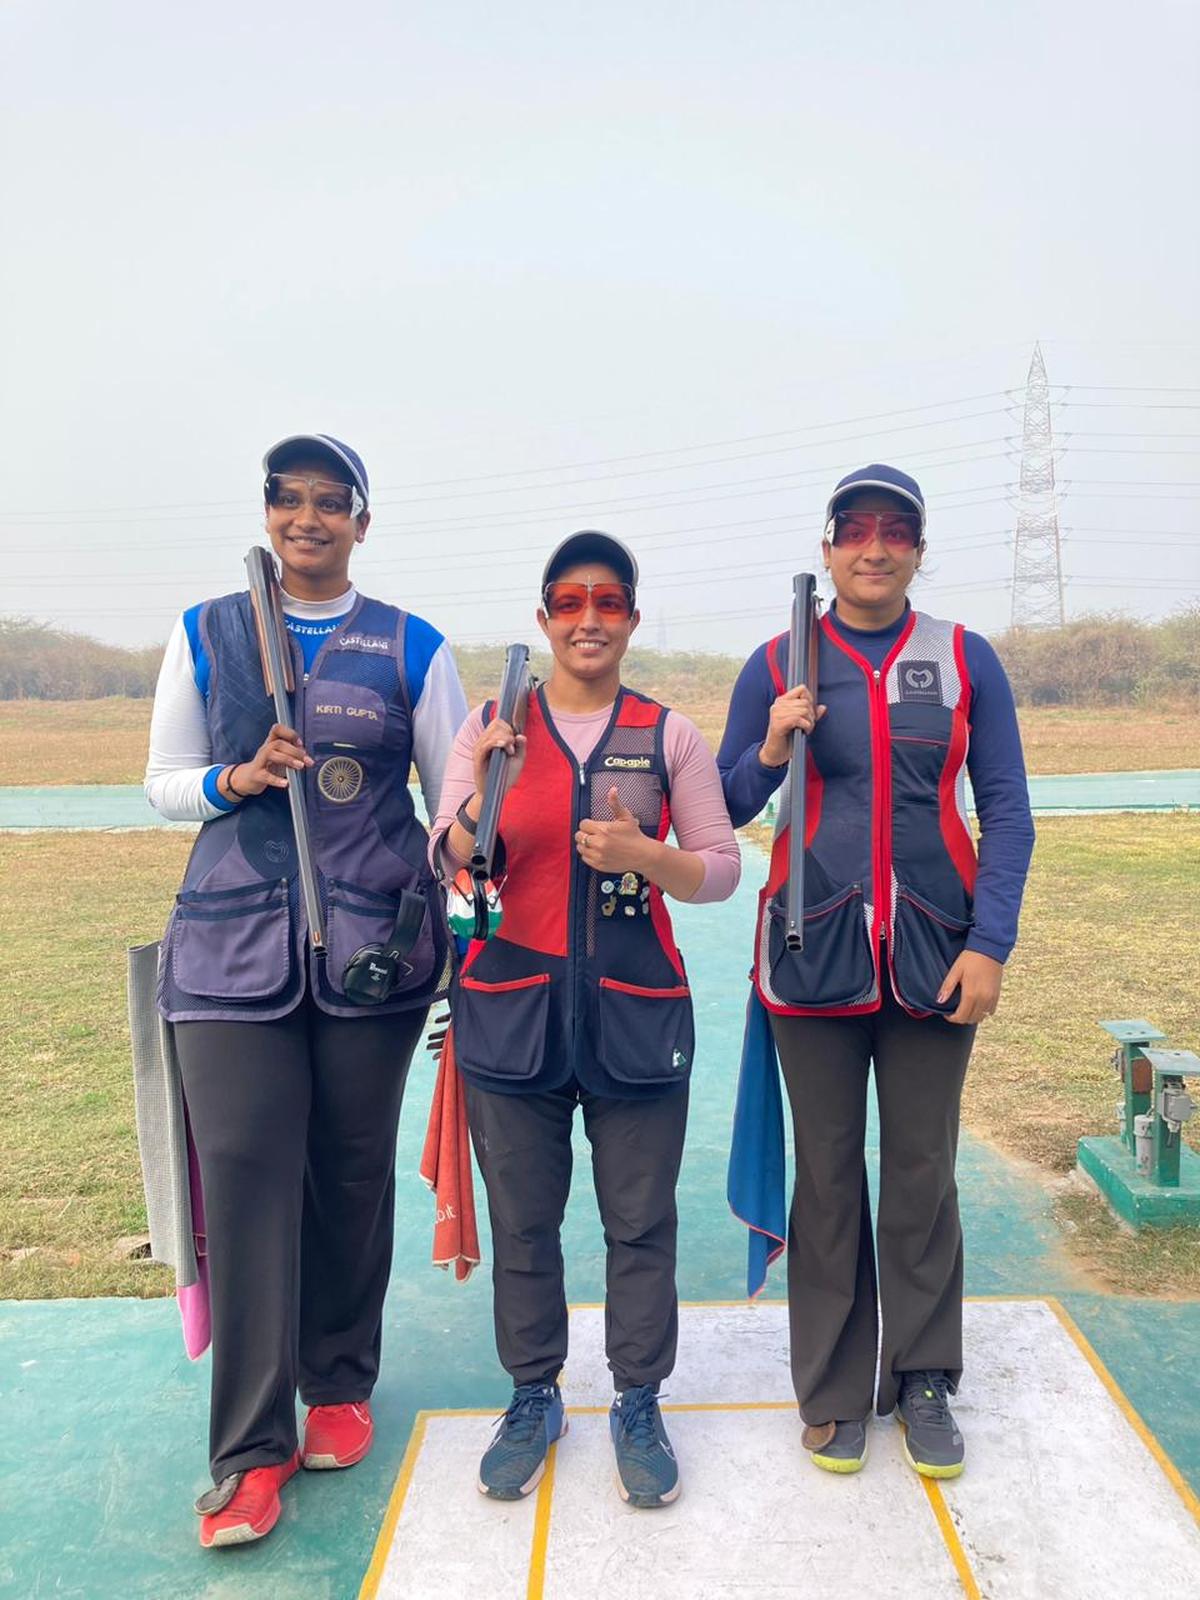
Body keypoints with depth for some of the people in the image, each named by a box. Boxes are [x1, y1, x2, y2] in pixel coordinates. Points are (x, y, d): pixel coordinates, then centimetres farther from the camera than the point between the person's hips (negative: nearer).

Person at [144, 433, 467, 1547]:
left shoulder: (413, 649, 6)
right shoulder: (204, 634, 9)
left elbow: (454, 796, 7)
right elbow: (162, 782, 13)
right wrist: (236, 779, -8)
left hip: (373, 942, 0)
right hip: (234, 942, 1)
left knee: (353, 1172, 8)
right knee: (244, 1171, -4)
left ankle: (338, 1389, 30)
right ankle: (251, 1450, 9)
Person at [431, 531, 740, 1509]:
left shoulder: (671, 736, 4)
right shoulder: (489, 727, 5)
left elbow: (724, 868, 3)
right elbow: (450, 867, 1)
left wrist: (645, 856, -16)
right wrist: (483, 791, -18)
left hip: (635, 1008, 0)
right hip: (513, 1005, 1)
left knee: (642, 1223, 7)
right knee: (522, 1220, 11)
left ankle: (638, 1406, 27)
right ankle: (534, 1398, 31)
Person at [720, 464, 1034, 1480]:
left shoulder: (966, 661, 3)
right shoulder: (779, 665, 2)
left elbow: (1007, 811, 2)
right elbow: (726, 812, 4)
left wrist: (990, 945, -7)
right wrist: (770, 751, -15)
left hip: (934, 954, 1)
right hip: (816, 950, 0)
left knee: (923, 1170, 10)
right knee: (827, 1175, 8)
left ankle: (924, 1381, 27)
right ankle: (835, 1390, 24)